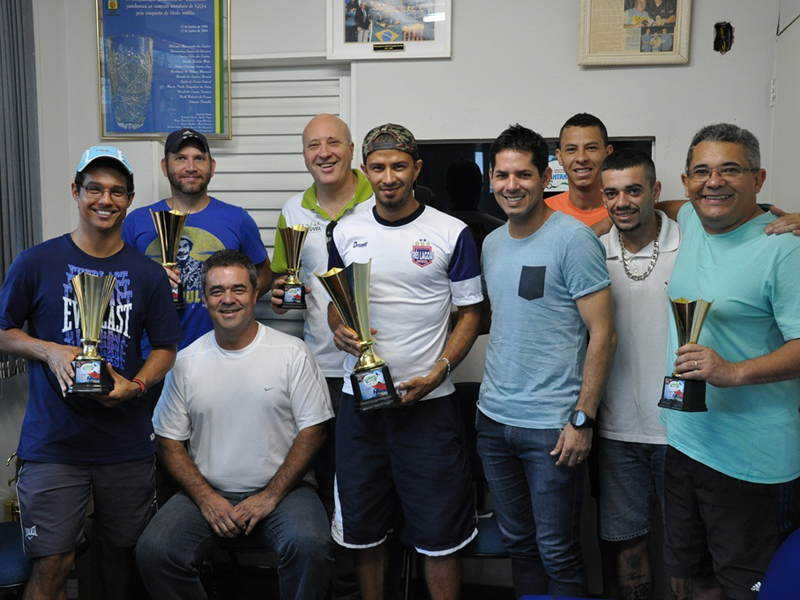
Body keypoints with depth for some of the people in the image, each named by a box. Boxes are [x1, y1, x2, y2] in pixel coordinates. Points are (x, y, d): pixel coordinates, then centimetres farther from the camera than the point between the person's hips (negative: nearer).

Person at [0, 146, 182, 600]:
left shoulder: (148, 274, 3)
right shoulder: (37, 263, -1)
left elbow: (165, 348, 7)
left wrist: (135, 386, -11)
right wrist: (49, 350, -13)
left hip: (127, 440, 2)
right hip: (53, 440, -2)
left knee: (122, 549, 15)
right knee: (53, 563, -1)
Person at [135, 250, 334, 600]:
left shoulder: (292, 353, -2)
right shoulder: (186, 361, 5)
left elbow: (312, 430, -3)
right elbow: (170, 441, 7)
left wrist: (271, 496, -11)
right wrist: (206, 498, -7)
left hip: (281, 490, -2)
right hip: (207, 492, 2)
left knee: (311, 545, -30)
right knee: (153, 552, -22)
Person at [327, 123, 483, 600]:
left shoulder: (452, 234, -3)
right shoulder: (347, 233, 6)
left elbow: (470, 313, -1)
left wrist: (437, 374, -14)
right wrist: (340, 329, -7)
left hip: (428, 400, -3)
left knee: (440, 533, 3)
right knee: (363, 526, 15)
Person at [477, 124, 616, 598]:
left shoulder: (574, 239, -11)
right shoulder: (492, 243, 10)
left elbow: (603, 334, -13)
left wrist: (582, 419, -15)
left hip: (552, 425, -6)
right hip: (494, 418, 6)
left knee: (557, 553, 6)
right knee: (518, 542, 19)